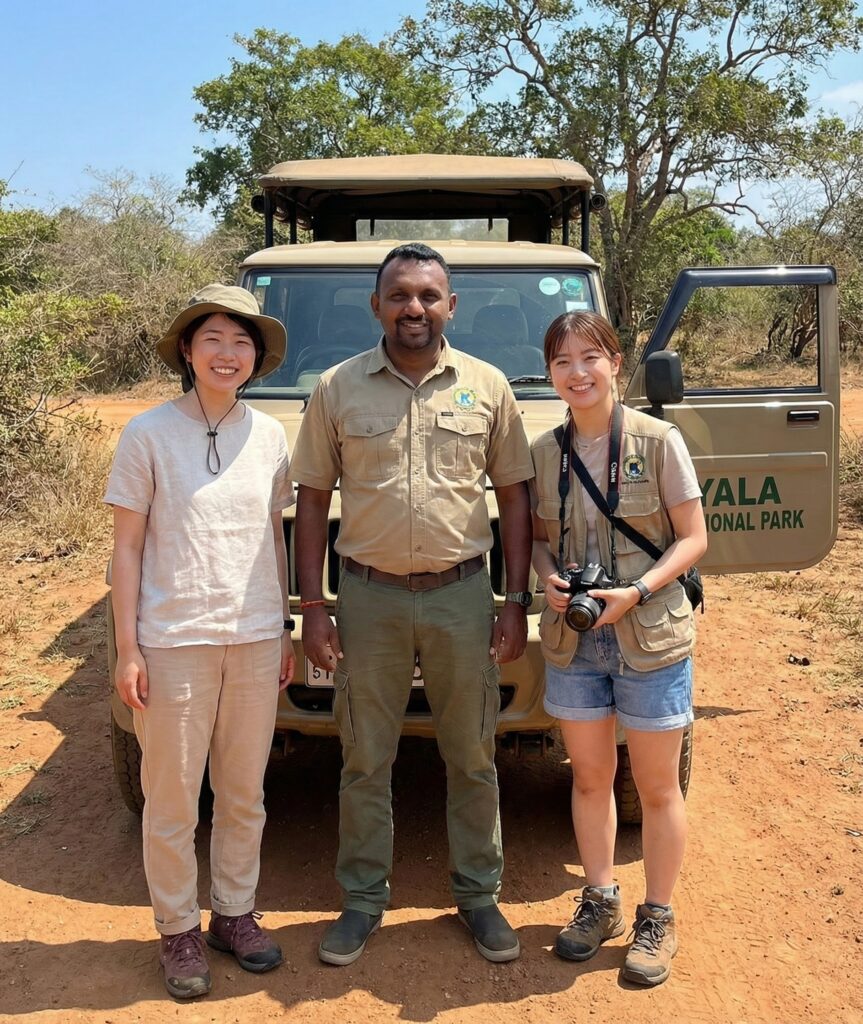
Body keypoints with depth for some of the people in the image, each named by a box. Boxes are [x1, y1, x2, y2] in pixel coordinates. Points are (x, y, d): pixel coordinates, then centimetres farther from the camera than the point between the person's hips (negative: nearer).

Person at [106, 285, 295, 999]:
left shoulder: (269, 437, 5)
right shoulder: (150, 435, -5)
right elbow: (128, 549, -4)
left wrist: (284, 631, 11)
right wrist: (127, 650, -8)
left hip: (255, 640, 3)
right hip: (173, 641, -3)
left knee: (244, 792, 15)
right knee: (172, 799, 8)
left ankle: (235, 913, 33)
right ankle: (178, 930, 26)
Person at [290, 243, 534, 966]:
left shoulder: (488, 386, 1)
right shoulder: (337, 388, 0)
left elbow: (514, 497, 4)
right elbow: (313, 500, 2)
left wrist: (517, 602, -1)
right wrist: (313, 605, -3)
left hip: (463, 592, 1)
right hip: (370, 594, 0)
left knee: (473, 757, 12)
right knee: (365, 761, 11)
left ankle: (479, 894, 30)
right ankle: (364, 901, 28)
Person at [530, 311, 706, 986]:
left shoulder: (658, 441, -10)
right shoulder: (544, 451, 1)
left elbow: (692, 538, -7)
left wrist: (637, 590, -20)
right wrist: (549, 577, -10)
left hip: (652, 638, -3)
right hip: (572, 639, 4)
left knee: (656, 786, 9)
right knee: (590, 776, 17)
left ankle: (658, 919, 28)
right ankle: (600, 901, 36)